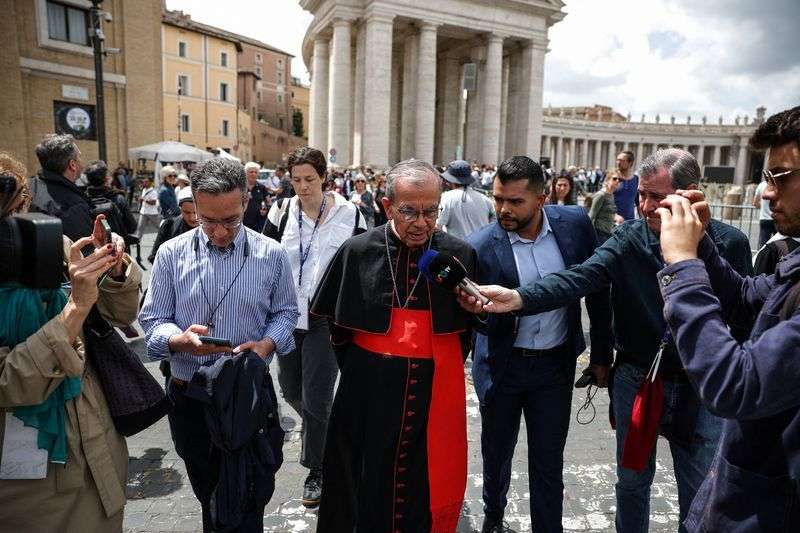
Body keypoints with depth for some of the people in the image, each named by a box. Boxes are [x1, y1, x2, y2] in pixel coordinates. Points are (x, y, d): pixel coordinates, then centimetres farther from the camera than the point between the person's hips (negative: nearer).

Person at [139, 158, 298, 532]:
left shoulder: (271, 255, -5)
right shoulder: (171, 253, -5)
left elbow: (285, 312, 5)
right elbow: (152, 321, -2)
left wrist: (268, 343, -15)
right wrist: (180, 340, -24)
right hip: (189, 393, 1)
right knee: (208, 495, 22)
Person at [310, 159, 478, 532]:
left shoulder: (460, 256, -5)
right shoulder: (357, 252, -5)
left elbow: (470, 323, 7)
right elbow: (336, 322, 8)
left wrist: (444, 365, 5)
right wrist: (359, 368, 9)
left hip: (436, 391, 0)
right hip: (369, 391, 0)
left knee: (430, 486, 13)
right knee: (367, 485, 15)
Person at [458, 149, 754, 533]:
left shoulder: (729, 243, -8)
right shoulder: (629, 238, -9)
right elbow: (579, 277, -23)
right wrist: (519, 298, -39)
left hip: (701, 388, 0)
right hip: (637, 378, 1)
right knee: (632, 481, 18)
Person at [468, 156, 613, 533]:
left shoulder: (575, 224, -10)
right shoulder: (480, 246, -17)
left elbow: (597, 288, 1)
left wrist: (601, 354, 5)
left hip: (555, 364, 1)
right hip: (502, 365, 0)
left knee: (548, 463, 10)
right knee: (497, 453, 19)